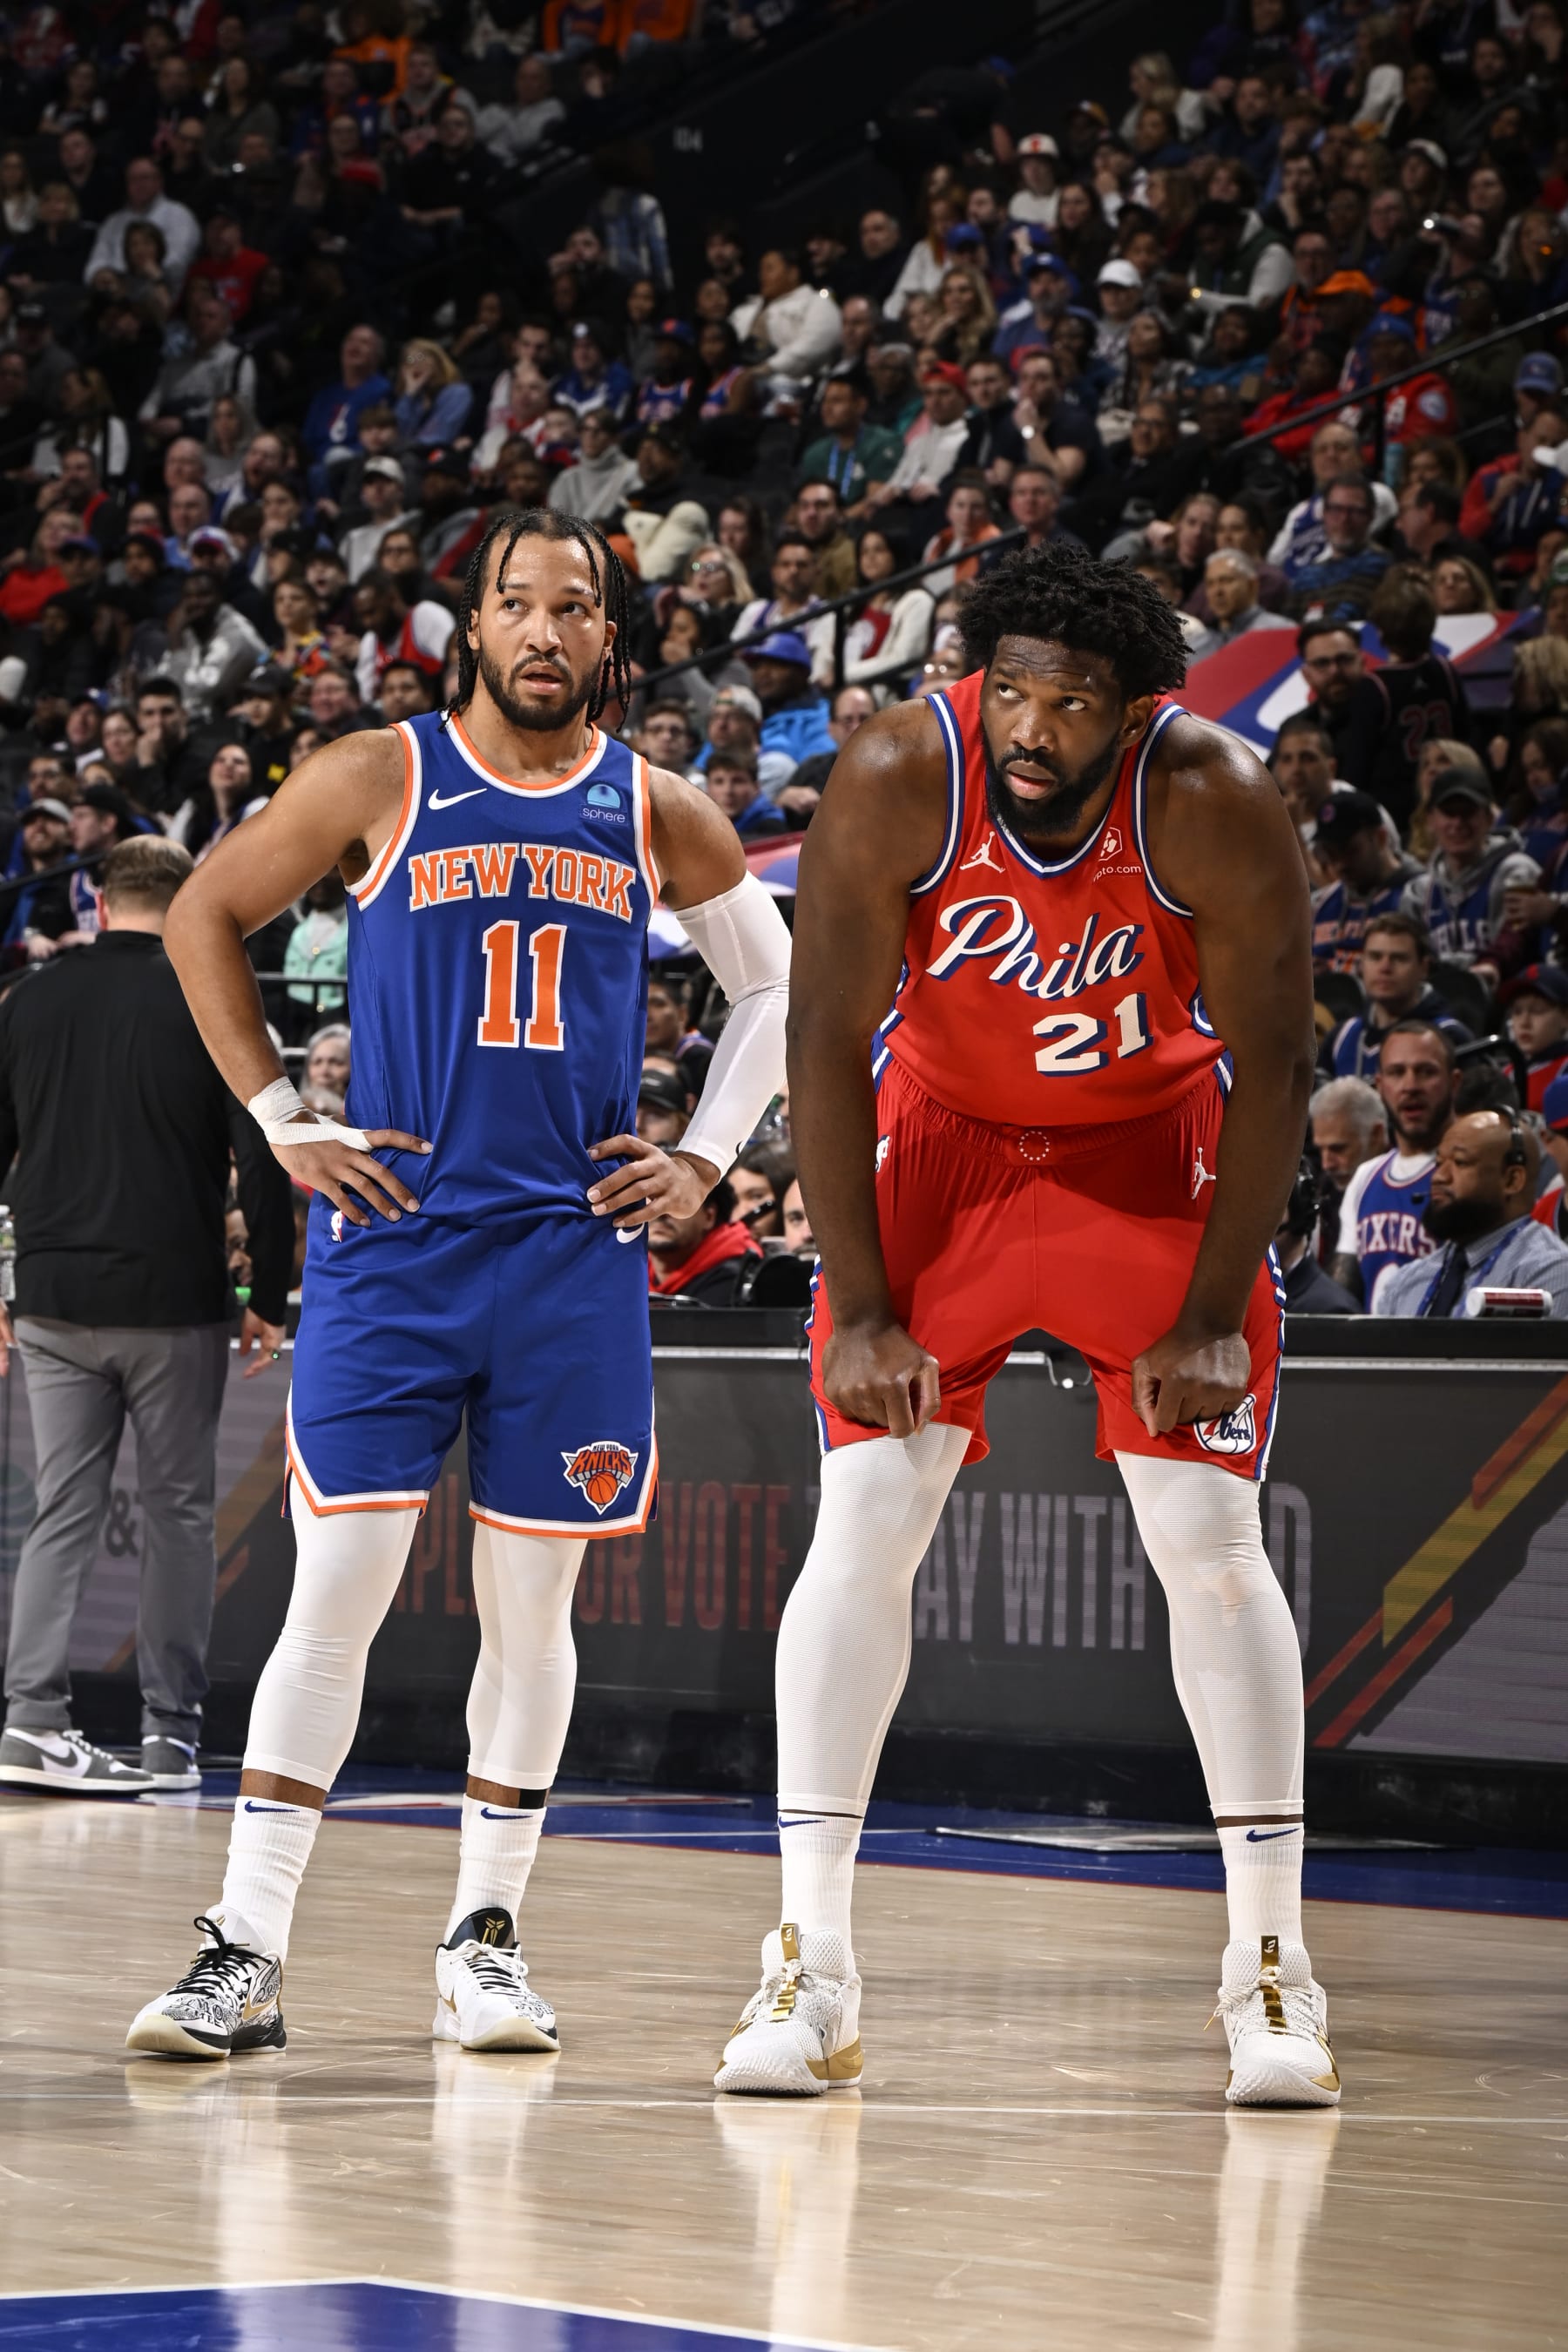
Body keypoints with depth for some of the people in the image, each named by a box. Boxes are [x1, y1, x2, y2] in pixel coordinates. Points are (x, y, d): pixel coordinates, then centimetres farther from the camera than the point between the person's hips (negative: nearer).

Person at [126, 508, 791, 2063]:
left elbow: (773, 979, 20)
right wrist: (280, 1120, 2)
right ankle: (244, 1953, -6)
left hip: (574, 1243, 2)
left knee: (533, 1596, 5)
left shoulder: (656, 813, 6)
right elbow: (206, 920, 8)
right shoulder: (379, 780, -1)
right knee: (337, 1585, -8)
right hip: (391, 1229, -2)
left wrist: (705, 1158, 10)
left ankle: (485, 1937, 16)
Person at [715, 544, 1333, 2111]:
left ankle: (1269, 1967, 1)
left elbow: (1273, 1065, -16)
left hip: (1154, 1153, 0)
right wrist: (860, 1309, -18)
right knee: (864, 1524, -9)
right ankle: (809, 1967, -5)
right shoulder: (897, 779, -25)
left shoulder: (1212, 802, -26)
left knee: (1211, 1540, -7)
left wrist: (1215, 1318, -17)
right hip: (943, 1142, 1)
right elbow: (826, 1042, -17)